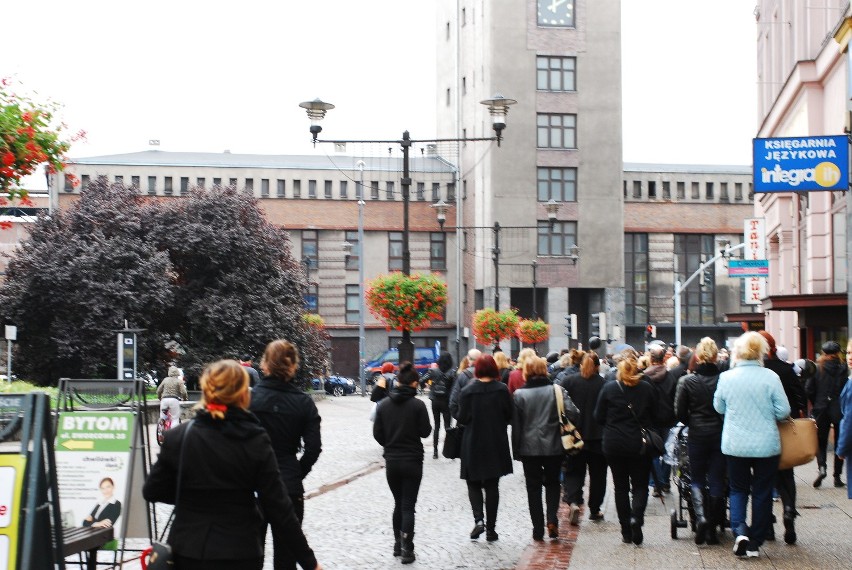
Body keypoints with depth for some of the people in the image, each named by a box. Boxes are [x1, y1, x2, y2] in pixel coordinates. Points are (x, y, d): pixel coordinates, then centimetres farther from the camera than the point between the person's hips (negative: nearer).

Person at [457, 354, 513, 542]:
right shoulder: (502, 390, -7)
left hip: (473, 444, -1)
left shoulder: (467, 391, -12)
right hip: (497, 444, 2)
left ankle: (478, 519, -9)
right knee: (492, 486, 11)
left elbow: (462, 418, -7)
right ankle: (490, 528, 12)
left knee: (474, 484, 12)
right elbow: (509, 416, -2)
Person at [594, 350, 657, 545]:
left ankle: (626, 532, 11)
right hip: (640, 444, 0)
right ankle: (636, 517, -18)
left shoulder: (609, 388, -7)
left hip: (614, 445, 0)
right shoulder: (647, 388, -5)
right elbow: (654, 416, 5)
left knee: (621, 487, 10)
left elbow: (599, 417, -1)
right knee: (640, 485, 9)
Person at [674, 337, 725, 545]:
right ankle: (713, 528, 12)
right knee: (717, 481, 8)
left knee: (697, 480, 11)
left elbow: (679, 412, -4)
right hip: (720, 435, 1)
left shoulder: (687, 381, -7)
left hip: (697, 435, 0)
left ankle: (701, 517, -12)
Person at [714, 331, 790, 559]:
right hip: (766, 445, -1)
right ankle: (755, 543, 15)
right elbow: (783, 411, -8)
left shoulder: (726, 377, -6)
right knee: (762, 493, 11)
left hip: (734, 445, 1)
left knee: (738, 489, 16)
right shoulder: (770, 377, -11)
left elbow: (719, 407, 7)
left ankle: (739, 530, -6)